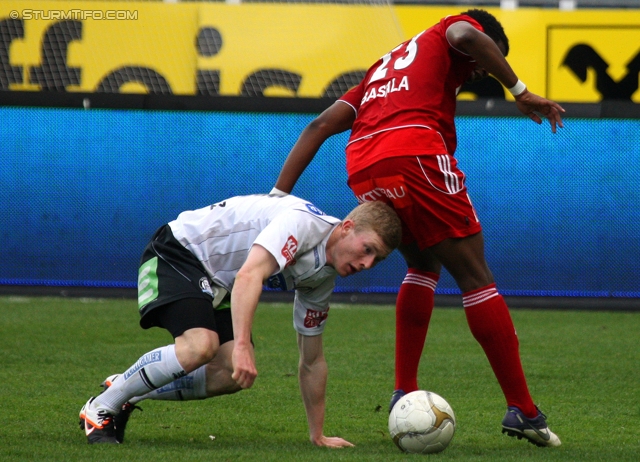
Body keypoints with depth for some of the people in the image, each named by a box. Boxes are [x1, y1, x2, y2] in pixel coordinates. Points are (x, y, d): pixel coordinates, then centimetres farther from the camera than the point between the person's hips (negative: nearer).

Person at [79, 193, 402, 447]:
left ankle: (130, 392, 9)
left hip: (217, 283, 9)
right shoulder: (303, 222, -26)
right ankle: (100, 409, -16)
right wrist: (242, 346, -51)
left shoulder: (323, 278, 1)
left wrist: (318, 436, 10)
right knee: (200, 346, -31)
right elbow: (249, 276, -41)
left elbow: (312, 362, 11)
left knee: (232, 376, -9)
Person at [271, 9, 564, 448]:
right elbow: (466, 36, -5)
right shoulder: (446, 34, 22)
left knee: (425, 264, 27)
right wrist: (521, 91, -3)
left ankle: (405, 394, 19)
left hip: (362, 171, 6)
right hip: (416, 156, -6)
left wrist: (279, 195, 22)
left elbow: (321, 125, 28)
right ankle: (523, 411, -2)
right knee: (475, 276, 0)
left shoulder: (384, 66, 38)